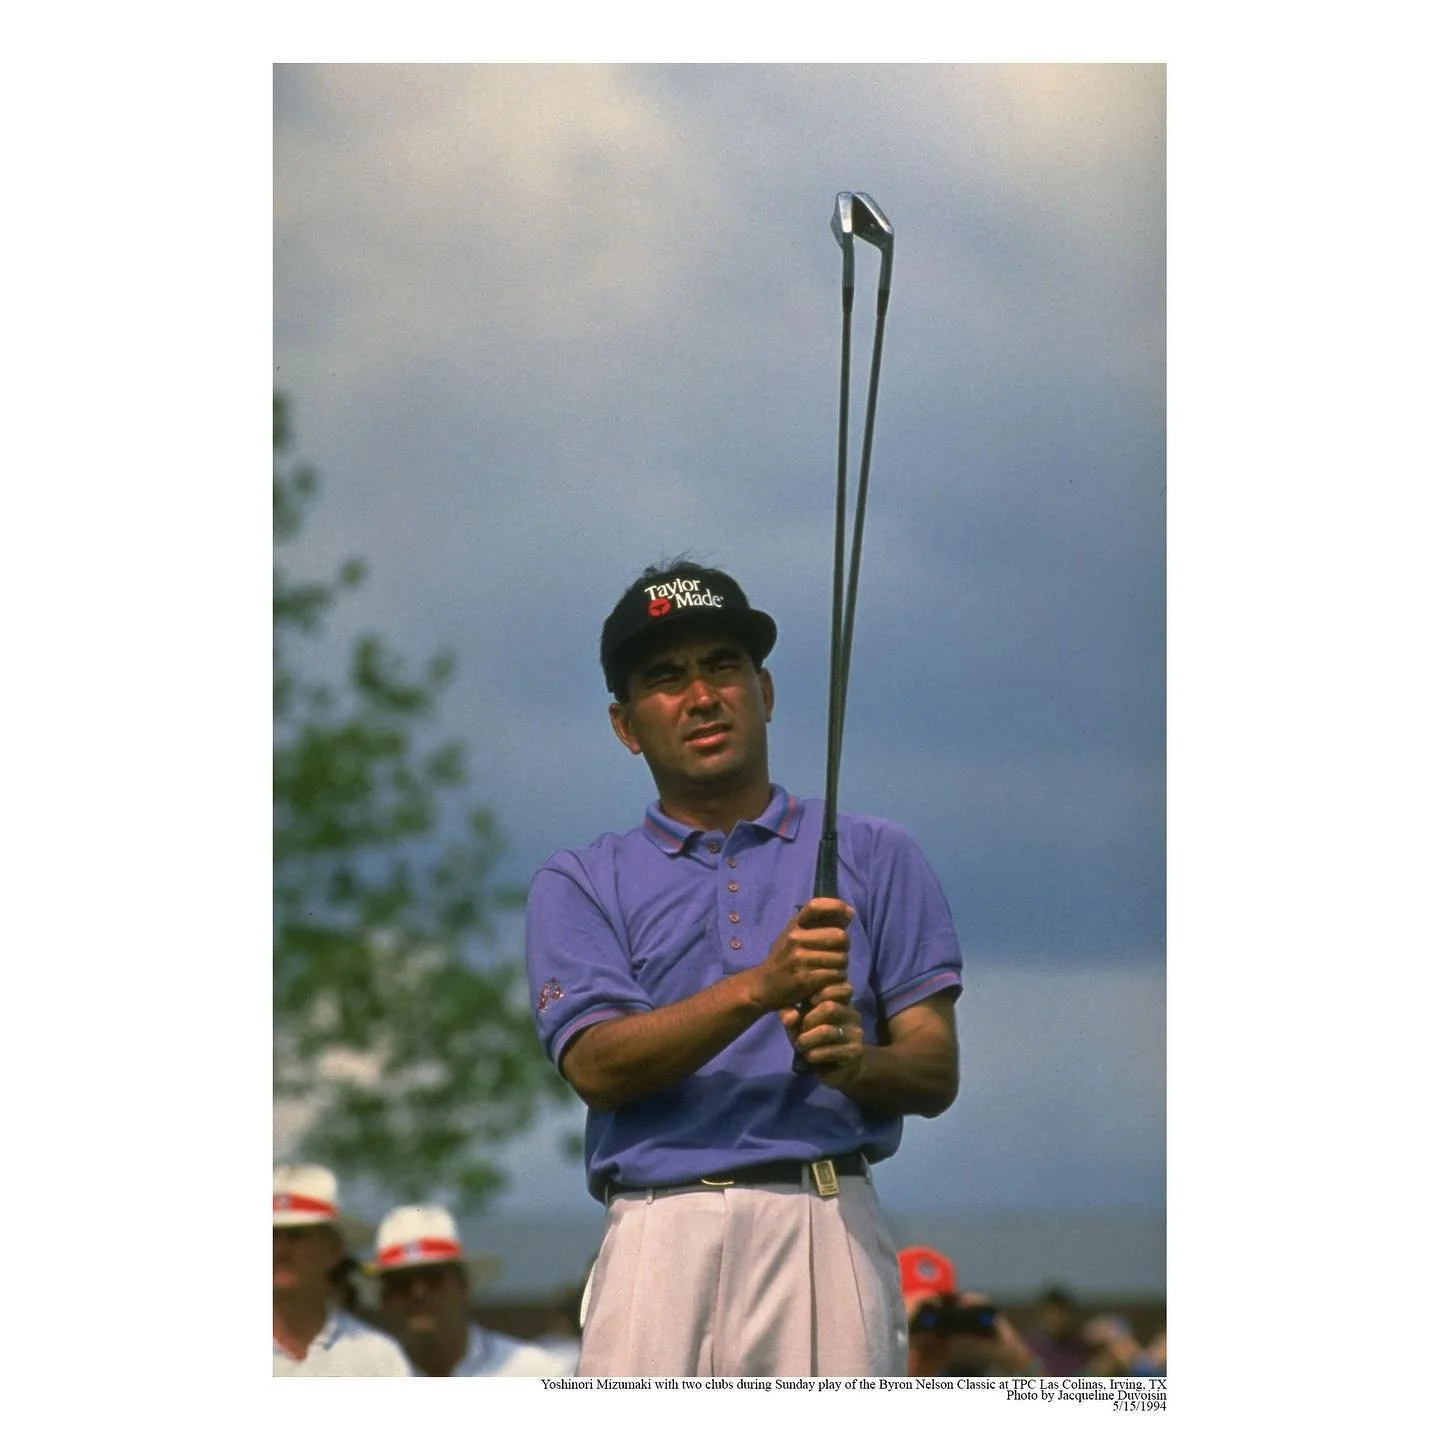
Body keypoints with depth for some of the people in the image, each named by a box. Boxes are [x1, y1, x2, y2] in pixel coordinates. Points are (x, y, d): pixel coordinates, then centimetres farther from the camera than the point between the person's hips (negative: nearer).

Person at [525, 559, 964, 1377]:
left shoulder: (873, 856, 17)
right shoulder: (580, 884, 16)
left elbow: (936, 1071, 10)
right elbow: (597, 1065, -1)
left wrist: (856, 1062, -14)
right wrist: (761, 986, -15)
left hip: (827, 1226, 0)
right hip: (657, 1239, 0)